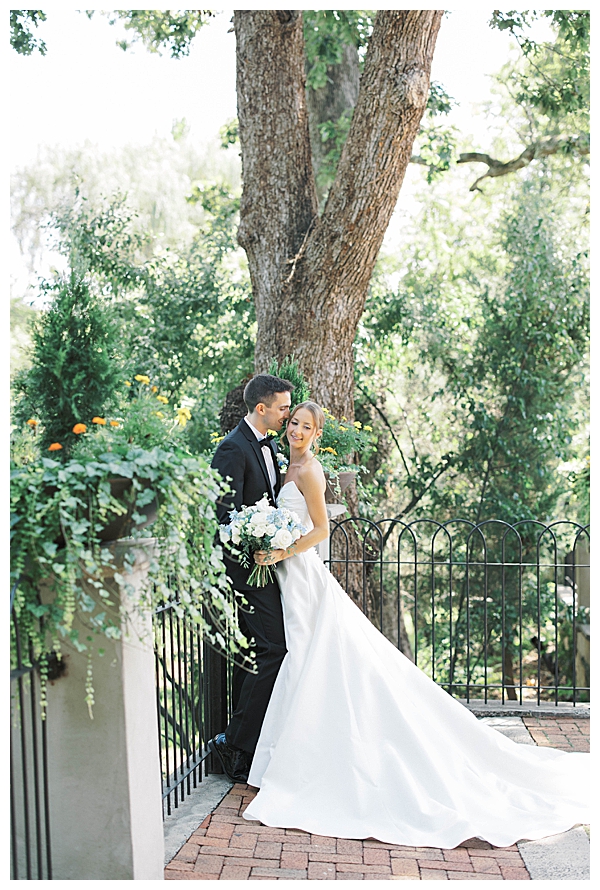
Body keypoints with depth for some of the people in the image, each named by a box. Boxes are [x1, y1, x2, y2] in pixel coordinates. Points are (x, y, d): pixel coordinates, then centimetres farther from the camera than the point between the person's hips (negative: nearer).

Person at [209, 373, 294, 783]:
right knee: (273, 649, -12)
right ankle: (235, 742, -4)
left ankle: (244, 746, 21)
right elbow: (228, 513, -20)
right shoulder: (234, 448, -15)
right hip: (248, 565, -10)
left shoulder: (269, 446, 15)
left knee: (253, 654, 13)